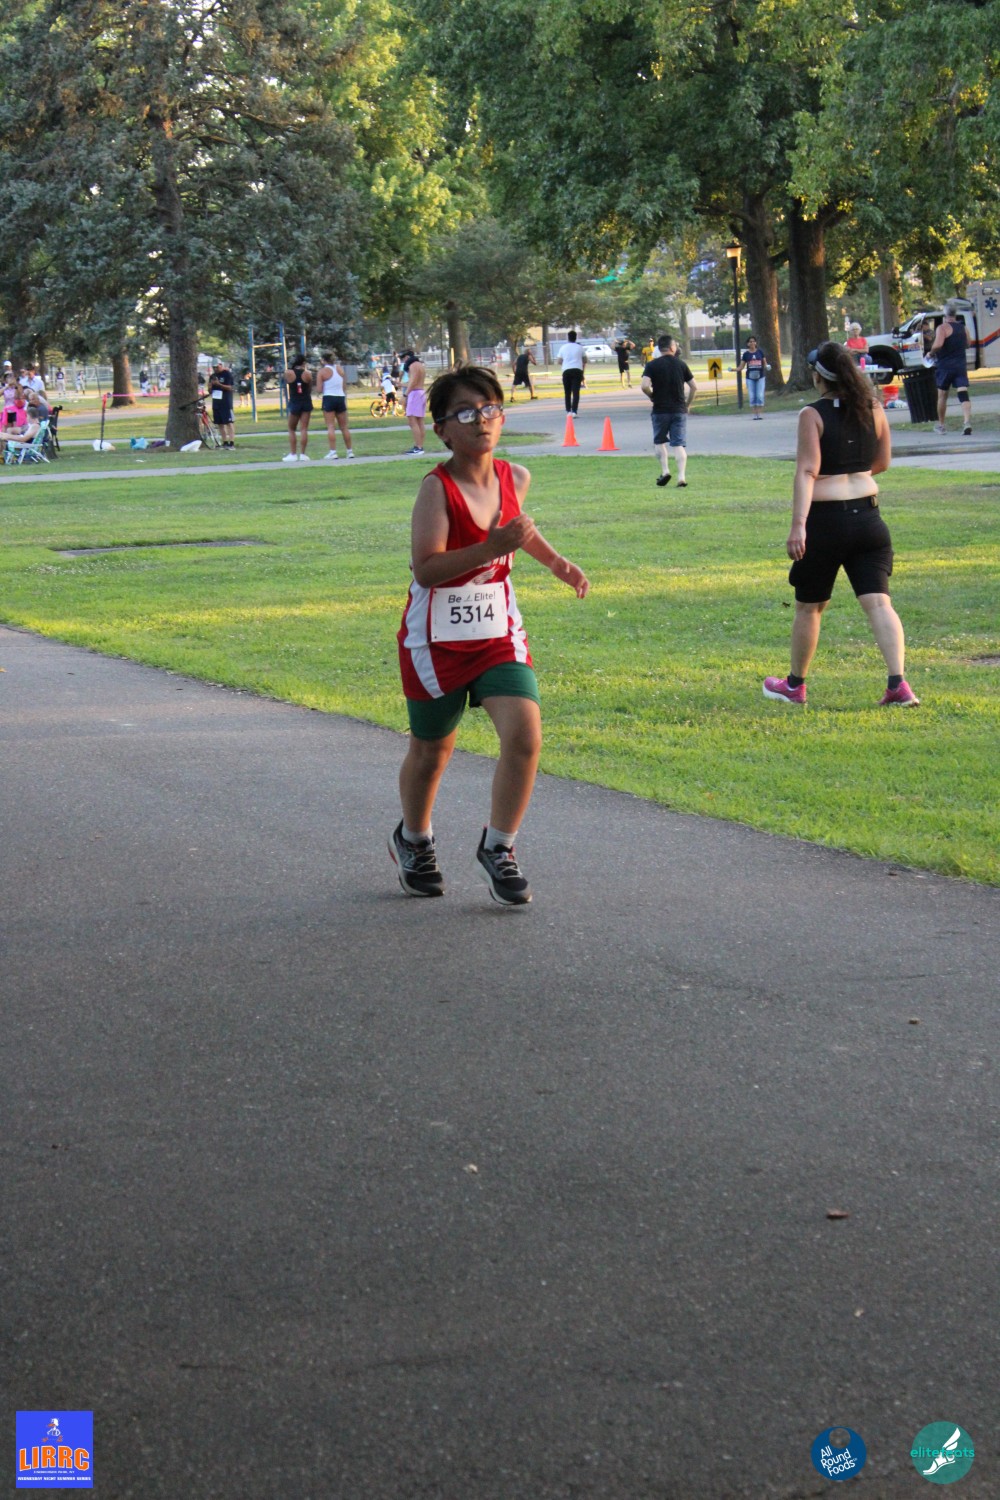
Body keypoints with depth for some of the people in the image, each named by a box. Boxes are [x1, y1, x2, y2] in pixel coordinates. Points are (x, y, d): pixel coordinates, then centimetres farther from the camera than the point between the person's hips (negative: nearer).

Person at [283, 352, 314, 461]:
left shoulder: (288, 373, -8)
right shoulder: (307, 374, -6)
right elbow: (310, 389, 5)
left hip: (294, 403, 0)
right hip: (306, 402, 0)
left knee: (291, 429, 11)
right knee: (304, 429, 1)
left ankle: (293, 454, 5)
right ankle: (302, 454, -2)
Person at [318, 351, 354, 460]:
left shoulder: (322, 371, -6)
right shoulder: (340, 368, 7)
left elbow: (320, 390, -7)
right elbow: (344, 386, 10)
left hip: (329, 398, -4)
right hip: (341, 397, 4)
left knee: (331, 427, -5)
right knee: (344, 427, 11)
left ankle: (333, 451, -14)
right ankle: (350, 451, 15)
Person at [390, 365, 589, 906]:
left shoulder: (514, 478, 1)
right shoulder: (437, 488, -18)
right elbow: (426, 567, -28)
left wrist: (555, 562, 19)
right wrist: (491, 548, -36)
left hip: (498, 633, 4)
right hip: (437, 639, -4)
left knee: (524, 734, -14)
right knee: (431, 750, 12)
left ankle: (497, 847, 4)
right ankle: (413, 841, 40)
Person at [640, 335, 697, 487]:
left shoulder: (652, 365, -4)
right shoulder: (681, 364, 2)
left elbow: (645, 386, -17)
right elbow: (693, 386, 3)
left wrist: (652, 397, 3)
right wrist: (688, 404, 17)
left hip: (660, 410, -1)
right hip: (679, 410, 1)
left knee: (660, 441, 16)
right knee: (679, 444, 1)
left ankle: (665, 471, 4)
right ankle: (681, 477, -9)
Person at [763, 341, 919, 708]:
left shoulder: (813, 415, -10)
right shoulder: (873, 409, 4)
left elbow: (807, 471, -18)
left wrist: (798, 524, -23)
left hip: (826, 518, -4)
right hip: (867, 516, 4)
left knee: (809, 606, 13)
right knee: (877, 601, -2)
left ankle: (794, 685, 28)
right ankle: (898, 684, -17)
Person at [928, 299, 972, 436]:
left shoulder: (943, 328, -11)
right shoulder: (964, 328, 9)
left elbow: (938, 344, -26)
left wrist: (932, 353, -8)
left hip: (944, 366, -4)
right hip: (960, 366, 4)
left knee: (942, 395, 12)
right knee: (963, 395, -6)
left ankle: (940, 424, 23)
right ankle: (968, 423, -24)